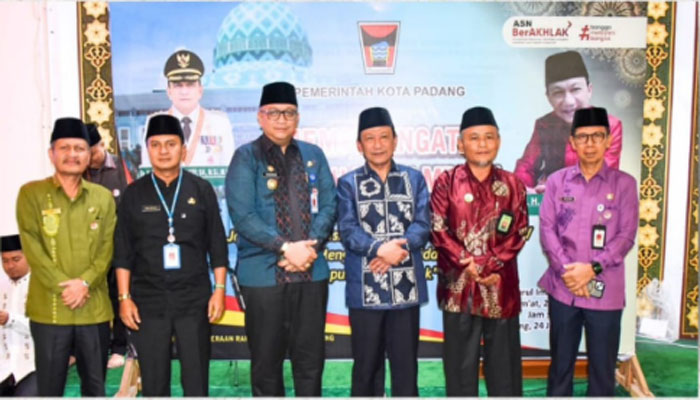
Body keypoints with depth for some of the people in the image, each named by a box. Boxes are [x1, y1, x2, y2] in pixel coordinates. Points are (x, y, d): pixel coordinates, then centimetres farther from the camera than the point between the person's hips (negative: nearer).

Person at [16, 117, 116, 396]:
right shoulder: (31, 194, 1)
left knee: (95, 386, 12)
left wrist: (84, 282, -12)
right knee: (50, 388, 6)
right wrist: (64, 286, -13)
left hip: (95, 309, 2)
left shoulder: (103, 197, 8)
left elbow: (107, 248, 3)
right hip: (49, 309, -2)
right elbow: (32, 248, -6)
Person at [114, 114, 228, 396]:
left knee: (196, 380, 6)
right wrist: (124, 298, -1)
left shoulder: (201, 190, 3)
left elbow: (217, 245, 4)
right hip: (148, 301, 1)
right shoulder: (134, 194, 4)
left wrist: (219, 289, -1)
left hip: (194, 299, 0)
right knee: (153, 382, 10)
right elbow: (123, 252, 4)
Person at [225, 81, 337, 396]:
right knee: (266, 359, 9)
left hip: (312, 272, 3)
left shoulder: (313, 155, 10)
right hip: (264, 273, -3)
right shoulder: (246, 157, -2)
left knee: (310, 357, 11)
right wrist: (286, 248, -16)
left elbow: (328, 206, 5)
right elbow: (242, 215, -11)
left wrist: (310, 248, -11)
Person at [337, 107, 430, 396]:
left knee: (406, 361, 9)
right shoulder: (348, 183, 5)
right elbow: (347, 232, -6)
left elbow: (423, 226, -1)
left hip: (406, 286, 1)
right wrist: (380, 249, -22)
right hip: (364, 288, -1)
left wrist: (397, 249, -18)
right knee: (366, 362, 10)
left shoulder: (414, 179, 9)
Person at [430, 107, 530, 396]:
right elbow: (439, 231, -5)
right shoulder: (446, 182, 1)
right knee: (460, 361, 8)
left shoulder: (512, 184, 6)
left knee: (504, 358, 10)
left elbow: (520, 232, 0)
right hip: (459, 285, -1)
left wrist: (489, 265, -11)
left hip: (501, 285, 2)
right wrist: (469, 266, -12)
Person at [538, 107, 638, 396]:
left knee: (603, 366, 7)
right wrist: (567, 270, -12)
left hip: (605, 290, -1)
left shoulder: (624, 184, 1)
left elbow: (626, 236, -3)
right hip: (563, 287, 1)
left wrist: (592, 268, -14)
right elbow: (547, 229, 0)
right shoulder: (557, 181, 4)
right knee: (560, 362, 12)